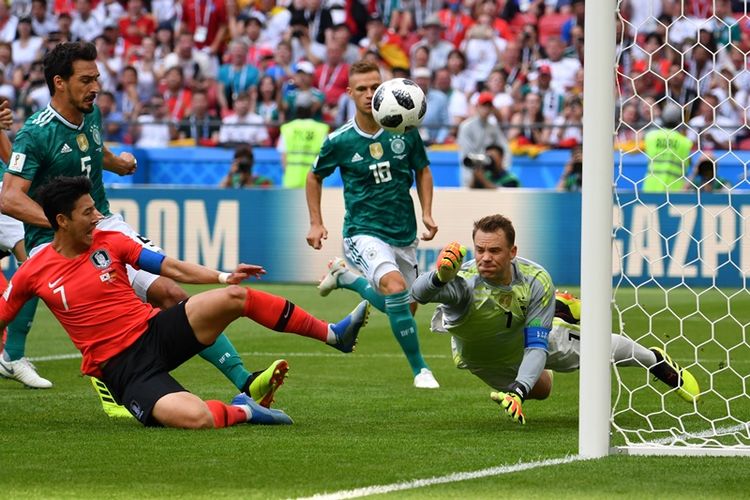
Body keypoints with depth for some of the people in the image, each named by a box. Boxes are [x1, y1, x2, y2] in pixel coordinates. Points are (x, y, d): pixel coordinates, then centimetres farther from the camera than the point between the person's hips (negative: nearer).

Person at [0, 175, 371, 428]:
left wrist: (224, 277, -6)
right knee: (195, 418, -33)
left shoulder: (110, 242, 4)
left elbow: (173, 268, 5)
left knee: (236, 297, -19)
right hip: (120, 366, -4)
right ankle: (241, 411, 1)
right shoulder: (33, 275, -4)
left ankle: (333, 334, -5)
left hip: (156, 331, 4)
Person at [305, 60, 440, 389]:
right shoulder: (339, 141, -9)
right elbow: (314, 177, 9)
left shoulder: (405, 131, -4)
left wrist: (427, 213, 0)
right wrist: (316, 223, 3)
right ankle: (419, 369, -20)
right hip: (364, 231, -4)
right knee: (395, 286, -30)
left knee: (400, 307, 15)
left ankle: (345, 276, 40)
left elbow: (422, 170, 13)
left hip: (404, 232, 4)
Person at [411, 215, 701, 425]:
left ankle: (656, 361, 49)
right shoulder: (465, 279, -46)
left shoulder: (536, 281, -37)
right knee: (540, 390, 28)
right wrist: (439, 277, -90)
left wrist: (518, 391, -52)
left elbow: (536, 346, -36)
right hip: (480, 360, 0)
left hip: (524, 342, 0)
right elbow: (419, 293, -67)